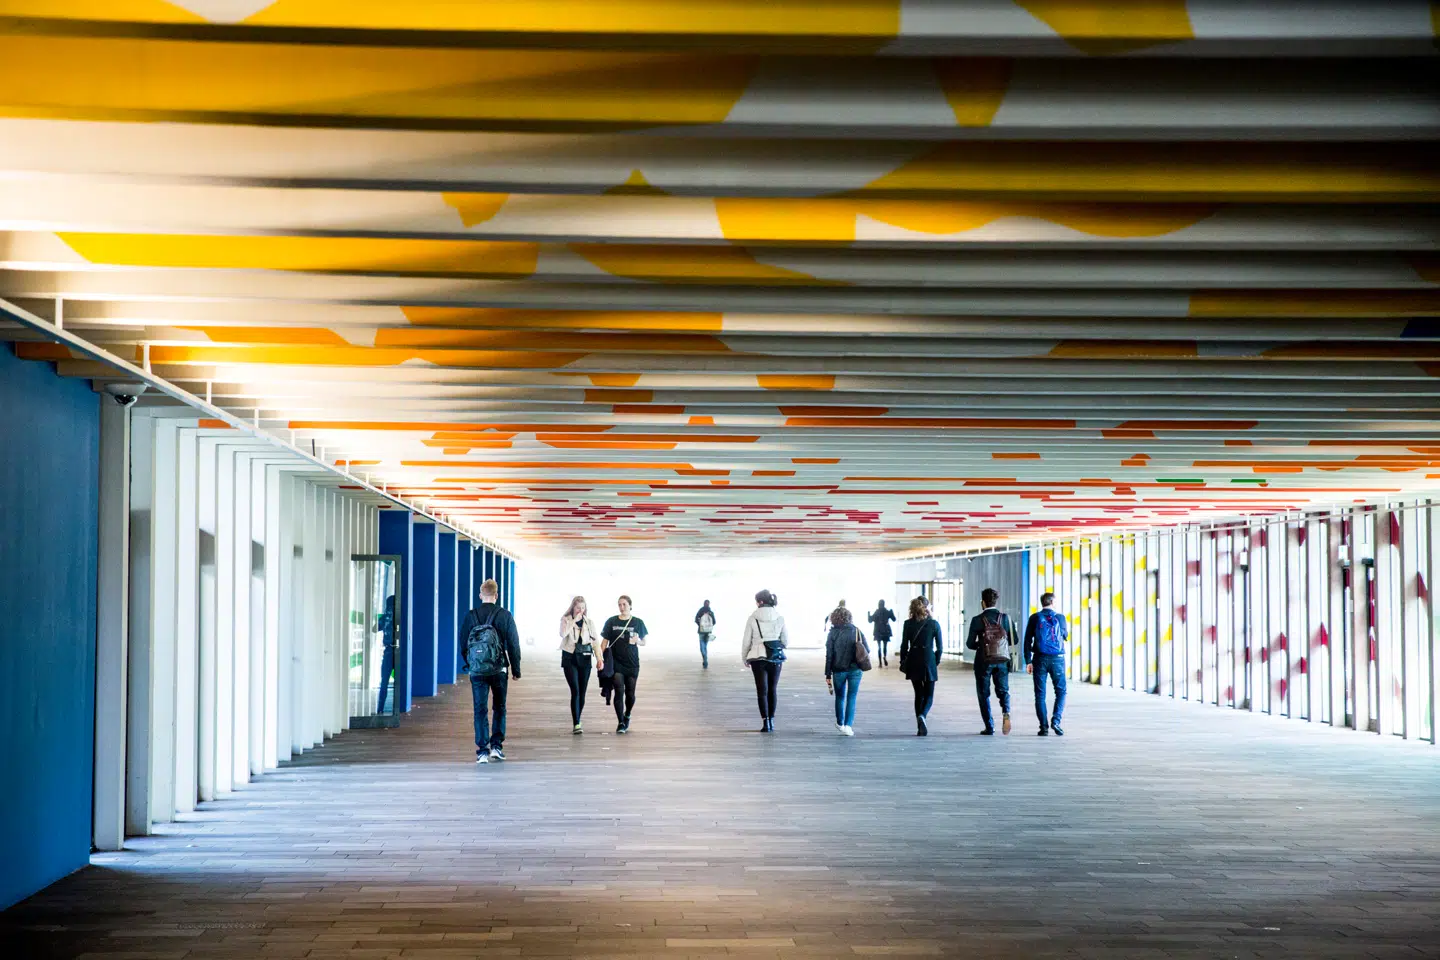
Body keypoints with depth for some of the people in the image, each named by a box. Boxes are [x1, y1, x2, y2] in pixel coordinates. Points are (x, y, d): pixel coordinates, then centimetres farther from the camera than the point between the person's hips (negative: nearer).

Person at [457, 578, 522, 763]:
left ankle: (482, 751, -3)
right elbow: (513, 644, -1)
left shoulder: (470, 616, 0)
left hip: (477, 671, 0)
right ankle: (496, 746, 9)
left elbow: (463, 644, 6)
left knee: (480, 710, 3)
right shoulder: (504, 615, -3)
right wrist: (516, 669, 7)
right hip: (499, 670, 0)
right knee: (499, 708, 15)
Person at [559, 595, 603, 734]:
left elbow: (595, 640, 6)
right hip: (570, 658, -3)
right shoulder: (565, 620, 2)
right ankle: (576, 724, -18)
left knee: (582, 693, 4)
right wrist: (574, 621, -17)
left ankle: (577, 721, 20)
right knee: (575, 691, -14)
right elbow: (563, 634, -19)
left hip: (584, 659, 3)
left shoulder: (589, 622, 8)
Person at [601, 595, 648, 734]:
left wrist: (637, 641, -13)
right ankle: (620, 723, -7)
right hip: (616, 663, -1)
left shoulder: (638, 622, 4)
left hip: (632, 664, 1)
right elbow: (605, 641, 5)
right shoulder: (611, 622, 3)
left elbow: (643, 642, 10)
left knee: (630, 693, 7)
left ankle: (627, 716, 34)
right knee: (619, 691, -11)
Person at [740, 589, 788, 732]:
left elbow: (746, 641, -3)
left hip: (758, 658, -2)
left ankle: (765, 722, -6)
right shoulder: (779, 618, -2)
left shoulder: (753, 618, -7)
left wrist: (744, 658, 11)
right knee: (773, 690, 13)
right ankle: (771, 721, 16)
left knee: (762, 690, 2)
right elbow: (785, 640, 5)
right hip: (776, 657, 2)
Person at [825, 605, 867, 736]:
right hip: (855, 669, 1)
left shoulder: (833, 633, -6)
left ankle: (840, 723, 32)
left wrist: (828, 675, -2)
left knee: (840, 697, 17)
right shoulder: (856, 630, 0)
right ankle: (848, 725, -8)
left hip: (839, 670, 0)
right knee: (851, 698, 4)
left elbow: (829, 655, -6)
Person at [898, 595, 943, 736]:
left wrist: (903, 662, 14)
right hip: (929, 661, -2)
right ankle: (922, 716, -22)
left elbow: (904, 646, 2)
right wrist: (936, 663, 12)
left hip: (913, 661, 2)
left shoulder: (908, 624, 0)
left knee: (919, 694, 14)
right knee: (928, 695, 7)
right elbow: (940, 648, -1)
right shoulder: (933, 624, -4)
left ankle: (921, 727, 11)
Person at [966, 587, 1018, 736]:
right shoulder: (1005, 618, 0)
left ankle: (989, 728, 6)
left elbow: (970, 643, -7)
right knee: (1003, 691, 14)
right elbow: (1015, 641, 5)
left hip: (983, 661, -2)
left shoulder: (977, 620, -9)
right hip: (1002, 660, 2)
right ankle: (1005, 712, -16)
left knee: (984, 694, 9)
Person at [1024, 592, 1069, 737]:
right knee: (1061, 691, 9)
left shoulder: (1034, 618, 1)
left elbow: (1028, 640, -2)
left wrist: (1028, 661, 0)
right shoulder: (1059, 617, 0)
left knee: (1040, 694, 4)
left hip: (1040, 659, 1)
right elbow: (1065, 636, 14)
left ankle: (1044, 726, 0)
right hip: (1057, 659, -1)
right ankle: (1055, 720, -9)